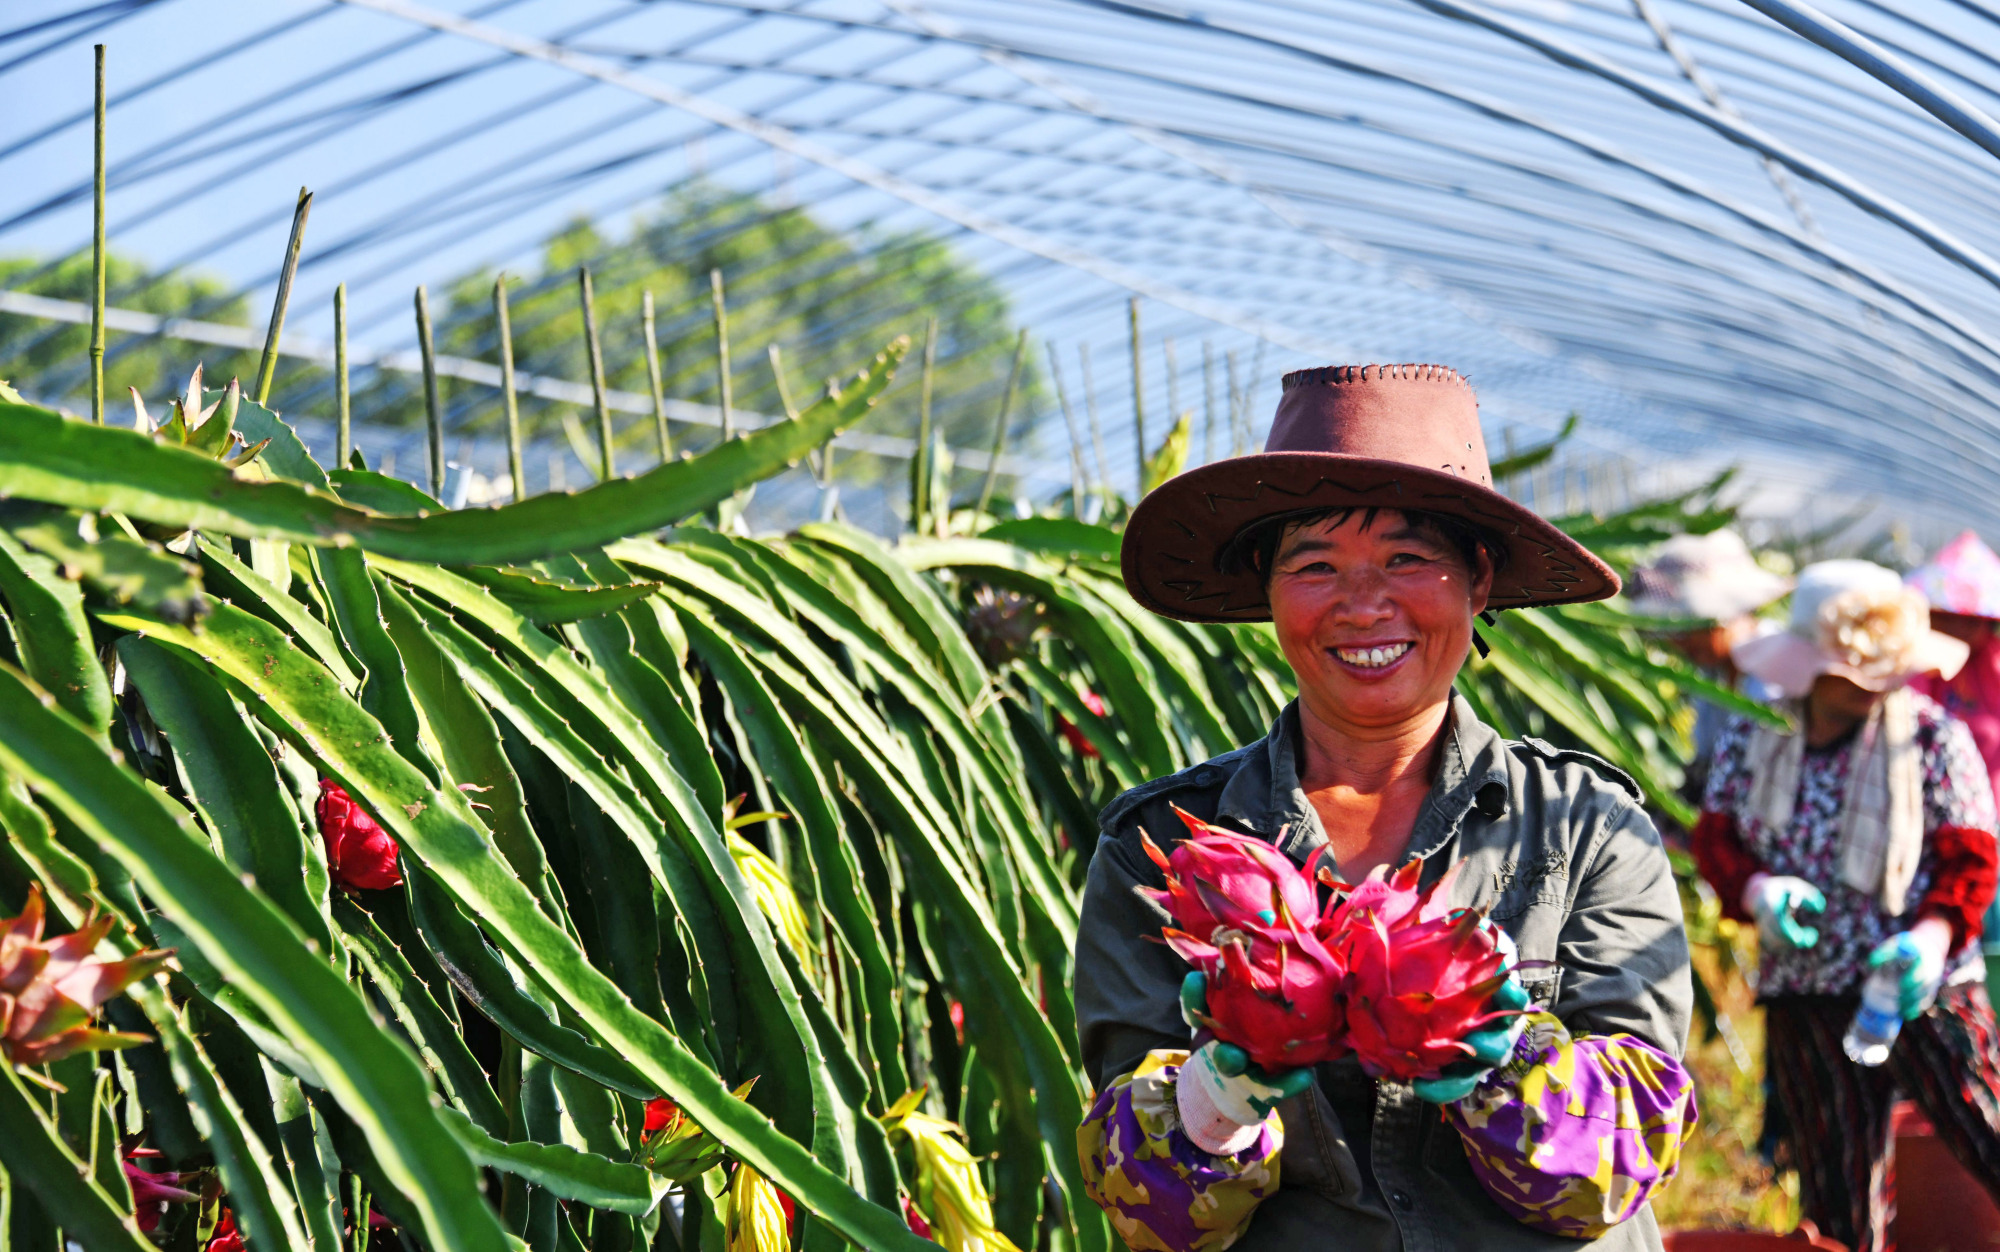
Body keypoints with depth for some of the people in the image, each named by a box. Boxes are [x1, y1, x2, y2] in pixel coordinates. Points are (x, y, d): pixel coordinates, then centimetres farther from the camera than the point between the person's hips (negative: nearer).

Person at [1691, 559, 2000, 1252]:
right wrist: (1759, 890, -17)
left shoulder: (1933, 737, -3)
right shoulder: (1752, 739, 4)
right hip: (1804, 990, 2)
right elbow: (1715, 836, 5)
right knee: (1838, 1187, 6)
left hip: (1921, 986, -2)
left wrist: (1930, 936, -24)